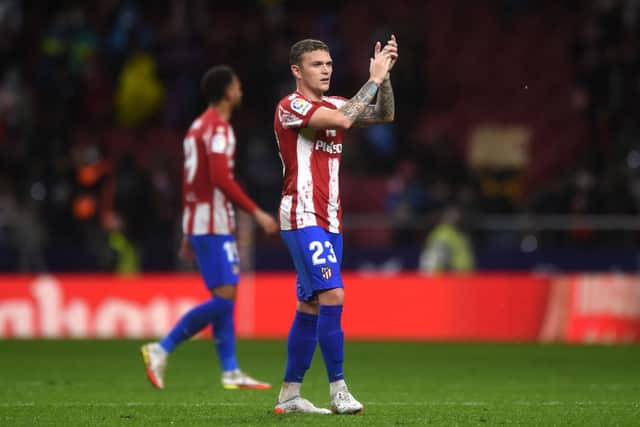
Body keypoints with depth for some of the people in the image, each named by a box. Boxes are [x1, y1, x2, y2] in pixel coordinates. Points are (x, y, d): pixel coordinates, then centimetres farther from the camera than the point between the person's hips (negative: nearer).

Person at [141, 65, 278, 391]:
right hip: (213, 224, -10)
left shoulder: (198, 126, 19)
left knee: (224, 299, 9)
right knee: (223, 298, -11)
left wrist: (189, 235, 24)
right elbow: (221, 178, -22)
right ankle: (161, 350, -11)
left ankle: (231, 372, 7)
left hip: (198, 224, 10)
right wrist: (256, 212, -18)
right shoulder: (219, 127, -11)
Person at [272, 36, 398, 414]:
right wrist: (373, 79, -15)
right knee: (333, 295, -18)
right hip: (303, 218, -8)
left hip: (330, 220, 8)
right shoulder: (290, 106, -9)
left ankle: (289, 395, 14)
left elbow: (385, 116, 10)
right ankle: (338, 390, -15)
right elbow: (341, 120, -23)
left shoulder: (335, 104, 15)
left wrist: (386, 75, -3)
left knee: (310, 307, 9)